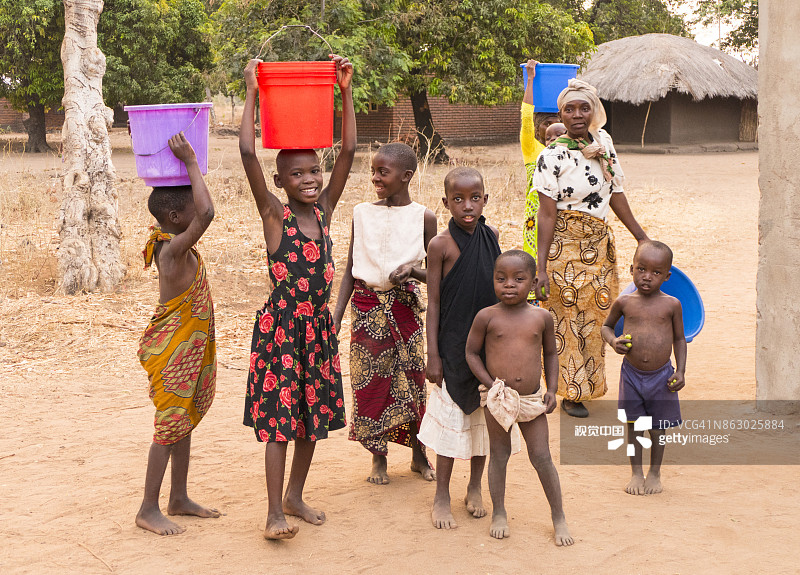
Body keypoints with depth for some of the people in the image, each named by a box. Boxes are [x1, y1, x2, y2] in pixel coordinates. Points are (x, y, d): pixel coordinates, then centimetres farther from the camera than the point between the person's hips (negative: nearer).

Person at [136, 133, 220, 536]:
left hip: (190, 348, 9)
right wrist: (191, 162, -29)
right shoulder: (174, 248, -23)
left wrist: (185, 162, 10)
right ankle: (148, 510, 6)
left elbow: (198, 211, 22)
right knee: (171, 425, -3)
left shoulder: (172, 242, 4)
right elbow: (207, 213, -38)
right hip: (172, 350, -9)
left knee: (185, 421, 16)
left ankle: (179, 499, 27)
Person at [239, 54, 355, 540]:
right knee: (280, 416, -2)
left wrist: (345, 92, -4)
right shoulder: (274, 214, -8)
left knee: (314, 412, 14)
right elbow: (248, 154, -20)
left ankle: (295, 495, 30)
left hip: (319, 325, 5)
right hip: (281, 324, -5)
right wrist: (252, 94, -17)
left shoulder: (324, 210, 4)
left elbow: (348, 152, 0)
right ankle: (275, 512, 5)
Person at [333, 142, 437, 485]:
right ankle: (378, 459, 20)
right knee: (370, 382, 4)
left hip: (404, 305, -1)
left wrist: (415, 270, -19)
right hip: (366, 305, 1)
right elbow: (350, 271, 6)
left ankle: (419, 454, 24)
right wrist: (336, 316, 0)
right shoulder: (362, 213, 3)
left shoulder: (423, 217, -2)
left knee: (411, 380, 4)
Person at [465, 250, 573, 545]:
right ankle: (499, 513, 26)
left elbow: (550, 354, 12)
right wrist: (491, 384, -10)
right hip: (498, 399, -1)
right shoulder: (487, 316, -7)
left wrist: (551, 389, 3)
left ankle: (558, 517, 15)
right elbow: (471, 352, -1)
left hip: (532, 399, 1)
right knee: (499, 455, 10)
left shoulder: (542, 317, 0)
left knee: (542, 457, 3)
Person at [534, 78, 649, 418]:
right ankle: (571, 393, 17)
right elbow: (547, 214, -15)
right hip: (565, 244, -5)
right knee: (568, 317, 3)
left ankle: (589, 383, 30)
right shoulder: (552, 156, -13)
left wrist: (642, 238, 14)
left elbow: (615, 193, 12)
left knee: (594, 316, 12)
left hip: (600, 243, 5)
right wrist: (541, 267, -19)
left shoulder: (603, 142, 4)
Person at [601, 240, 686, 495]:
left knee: (658, 426, 11)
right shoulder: (624, 302, -3)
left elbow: (679, 339, 6)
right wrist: (613, 341, -9)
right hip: (631, 373, 1)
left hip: (661, 375, -1)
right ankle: (636, 472, 25)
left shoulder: (671, 304, -5)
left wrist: (680, 371, -1)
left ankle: (655, 472, 28)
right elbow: (606, 326, 13)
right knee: (634, 424, 10)